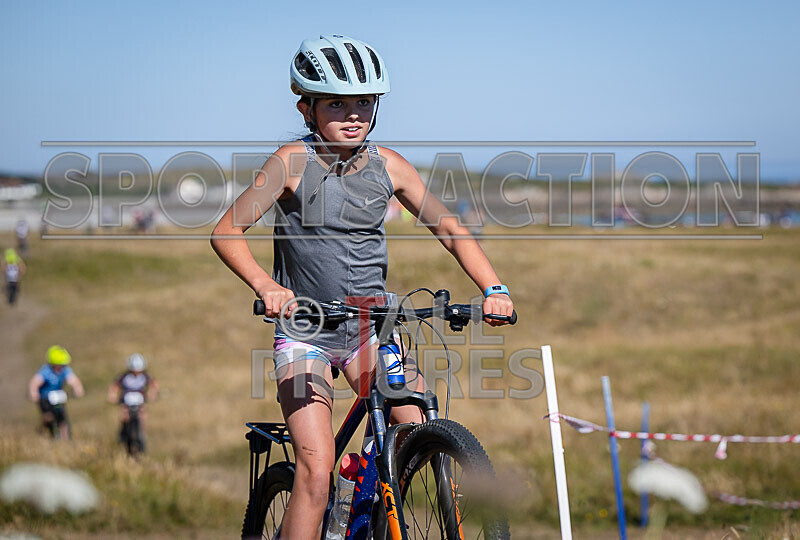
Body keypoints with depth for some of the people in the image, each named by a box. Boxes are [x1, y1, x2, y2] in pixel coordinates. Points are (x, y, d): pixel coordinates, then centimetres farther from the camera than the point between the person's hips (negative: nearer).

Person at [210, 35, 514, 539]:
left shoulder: (389, 166, -3)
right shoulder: (294, 162, -12)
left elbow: (450, 229, 1)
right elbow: (227, 231, -15)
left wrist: (494, 289, -15)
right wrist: (266, 285, -33)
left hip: (369, 331, 3)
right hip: (305, 332, -3)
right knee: (316, 472, -16)